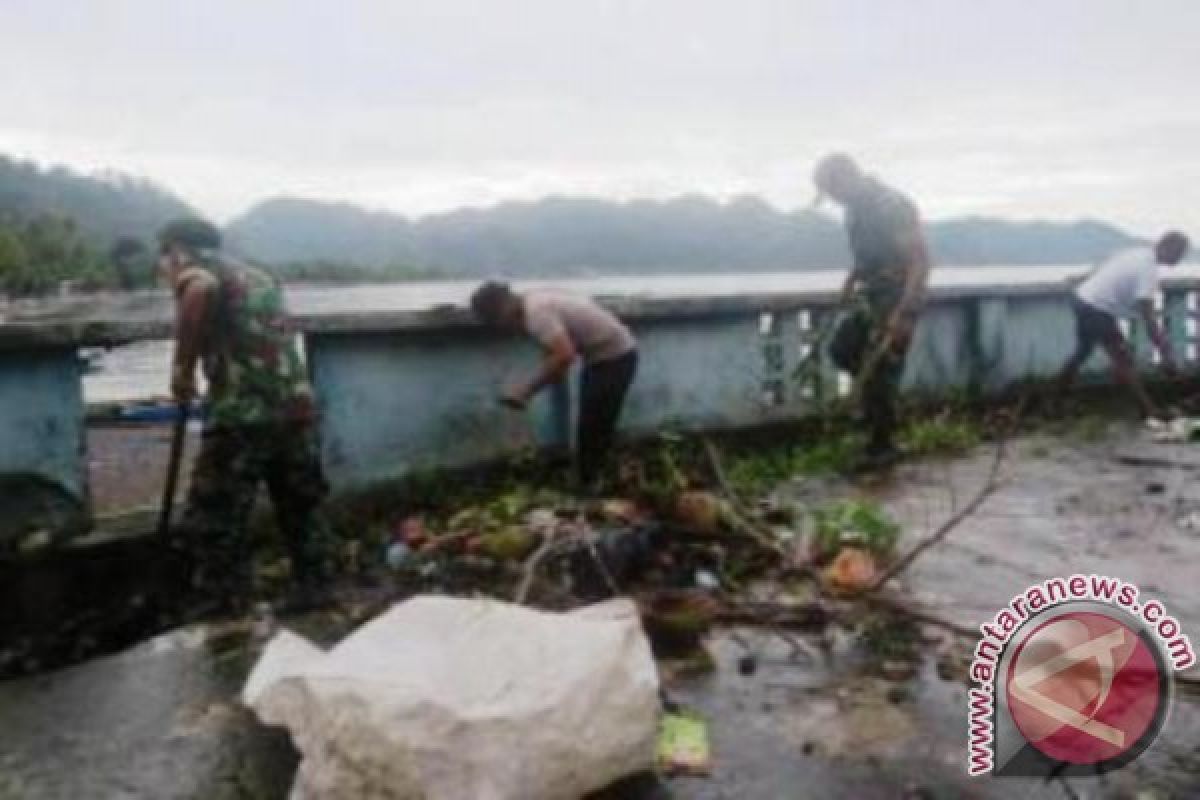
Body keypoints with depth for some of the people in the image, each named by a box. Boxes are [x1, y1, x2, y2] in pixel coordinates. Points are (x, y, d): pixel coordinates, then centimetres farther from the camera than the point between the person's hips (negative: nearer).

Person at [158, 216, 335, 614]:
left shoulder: (195, 266, 3)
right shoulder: (256, 276, 26)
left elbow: (200, 290, -23)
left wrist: (182, 366, -15)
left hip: (244, 414, -7)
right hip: (295, 406, 8)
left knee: (213, 522, 5)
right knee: (301, 507, 21)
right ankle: (313, 590, 32)